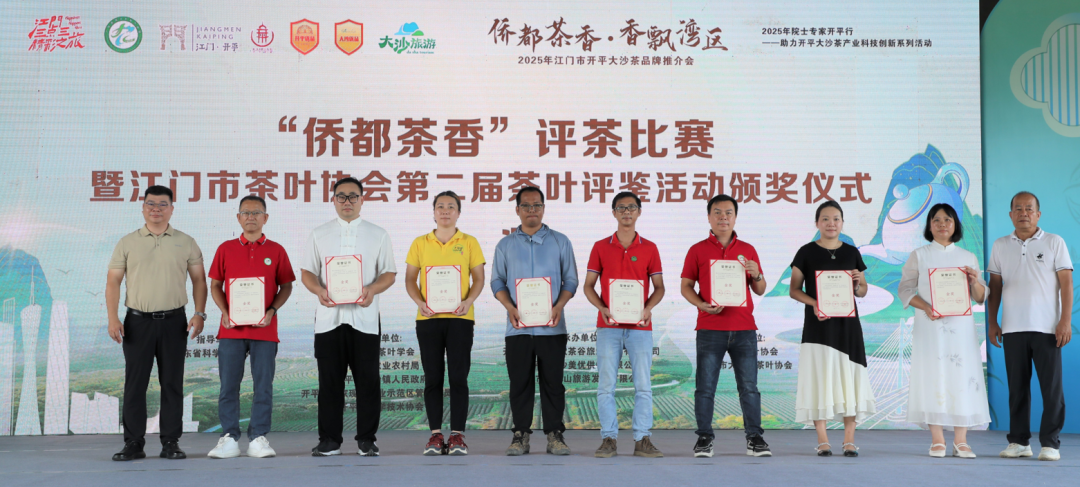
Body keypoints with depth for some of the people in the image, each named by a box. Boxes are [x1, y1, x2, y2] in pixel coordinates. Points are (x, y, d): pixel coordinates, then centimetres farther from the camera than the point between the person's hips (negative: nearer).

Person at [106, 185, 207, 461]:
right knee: (135, 384, 2)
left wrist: (200, 313, -5)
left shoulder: (185, 243, 7)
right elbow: (113, 282, 5)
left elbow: (199, 280, 8)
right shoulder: (127, 243, 7)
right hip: (137, 322, 0)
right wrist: (113, 318, -6)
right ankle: (133, 443, 10)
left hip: (173, 322, 0)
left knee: (172, 384, 4)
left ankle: (171, 443, 11)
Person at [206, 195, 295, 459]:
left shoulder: (276, 250, 6)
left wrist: (272, 311, -7)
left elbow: (286, 285, 8)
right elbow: (215, 284, 11)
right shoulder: (225, 249, 8)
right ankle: (229, 439, 10)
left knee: (263, 386, 1)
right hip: (231, 328, 1)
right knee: (228, 385, 2)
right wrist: (224, 312, -5)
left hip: (264, 328, -1)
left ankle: (258, 438, 9)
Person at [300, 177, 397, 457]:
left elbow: (389, 273, 7)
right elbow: (306, 272, 10)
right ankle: (329, 441, 12)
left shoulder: (378, 235, 9)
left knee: (367, 381, 0)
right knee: (330, 381, 4)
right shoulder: (319, 234, 12)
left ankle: (366, 440, 10)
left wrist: (372, 290, -13)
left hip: (365, 317, -1)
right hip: (328, 317, 1)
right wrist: (319, 291, -11)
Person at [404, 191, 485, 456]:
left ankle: (457, 435, 5)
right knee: (433, 377, 4)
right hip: (428, 318, 1)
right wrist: (419, 302, -10)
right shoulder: (420, 243, 9)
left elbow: (479, 278, 4)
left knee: (459, 377, -1)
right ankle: (435, 434, 11)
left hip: (459, 318, -1)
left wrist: (468, 301, -13)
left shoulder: (469, 242, 6)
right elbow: (410, 278, 8)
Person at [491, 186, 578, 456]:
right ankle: (521, 434, 11)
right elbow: (497, 282, 8)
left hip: (551, 326, -1)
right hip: (518, 327, 1)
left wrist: (558, 307, -11)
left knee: (552, 381, 2)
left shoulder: (560, 242, 8)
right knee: (520, 382, 3)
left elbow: (570, 280, 6)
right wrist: (511, 308, -9)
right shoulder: (505, 245, 11)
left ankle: (554, 434, 9)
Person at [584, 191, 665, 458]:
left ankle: (642, 439, 6)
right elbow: (588, 285, 7)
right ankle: (609, 439, 6)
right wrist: (603, 308, -11)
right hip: (608, 325, 0)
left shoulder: (649, 248, 8)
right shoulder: (601, 247, 7)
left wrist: (648, 308, -11)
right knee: (606, 385, -1)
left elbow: (659, 287, 8)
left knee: (643, 385, -1)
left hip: (640, 326, 0)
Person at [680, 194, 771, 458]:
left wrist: (756, 275, -7)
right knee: (705, 386, 0)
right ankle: (704, 438, 8)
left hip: (744, 328, 2)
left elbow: (760, 291, 15)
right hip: (710, 328, -2)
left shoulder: (748, 250, 12)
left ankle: (755, 437, 10)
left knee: (749, 386, 3)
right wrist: (703, 305, -13)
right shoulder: (698, 250, 6)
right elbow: (686, 286, 4)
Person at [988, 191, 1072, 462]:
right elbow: (995, 286, 13)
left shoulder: (1054, 242, 4)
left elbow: (1066, 282, 0)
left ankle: (1050, 443, 5)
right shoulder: (1000, 246, 11)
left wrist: (1066, 321, -9)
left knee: (1052, 386, -2)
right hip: (1013, 328, 2)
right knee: (1017, 387, 6)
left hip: (1047, 328, -2)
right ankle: (1019, 441, 13)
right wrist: (992, 322, 8)